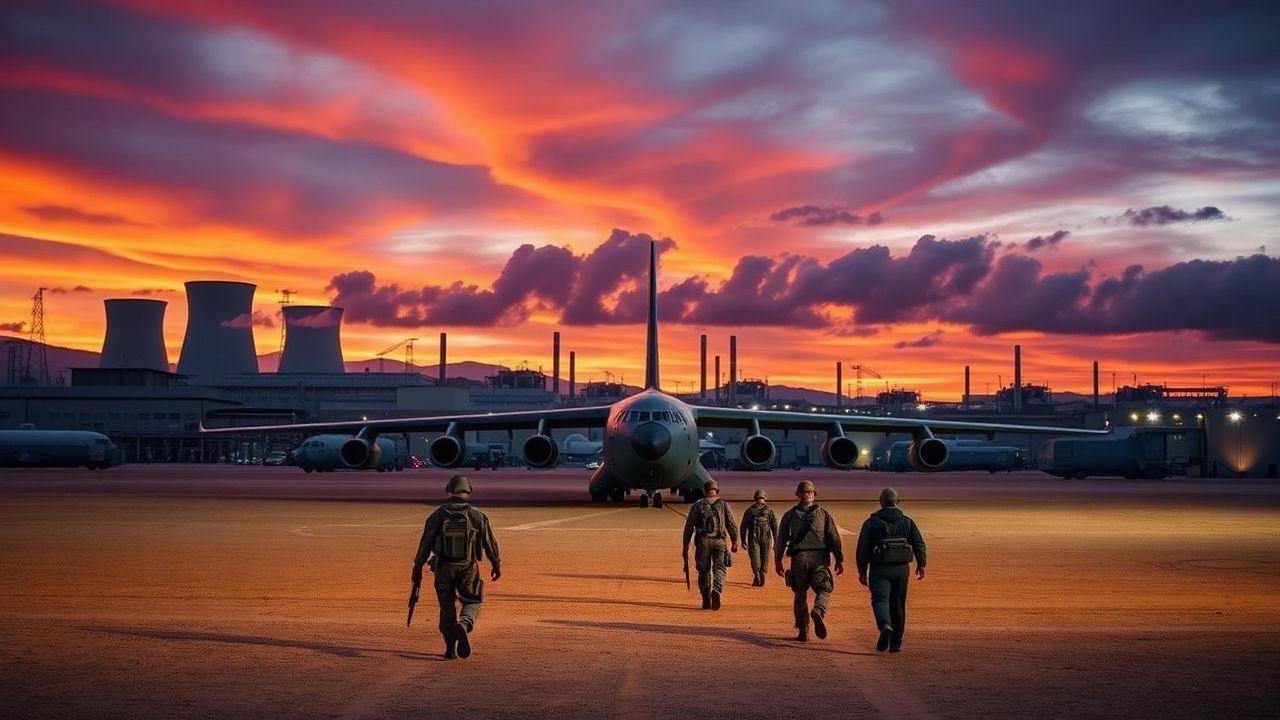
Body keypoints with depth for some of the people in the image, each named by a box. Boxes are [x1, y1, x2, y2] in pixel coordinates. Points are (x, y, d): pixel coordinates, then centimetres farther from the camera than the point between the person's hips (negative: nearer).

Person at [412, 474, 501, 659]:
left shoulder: (437, 515, -3)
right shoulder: (477, 516, -4)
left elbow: (425, 543, -2)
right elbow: (490, 542, 1)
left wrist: (418, 567, 6)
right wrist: (496, 564, 13)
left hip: (443, 568, 1)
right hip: (468, 568, -1)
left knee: (447, 606, 14)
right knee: (473, 602, 14)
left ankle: (451, 647, 10)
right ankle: (464, 625, -19)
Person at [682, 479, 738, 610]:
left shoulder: (697, 506, 8)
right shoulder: (724, 505, 7)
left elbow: (688, 527, 6)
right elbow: (732, 526, 4)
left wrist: (685, 547, 11)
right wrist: (735, 543, 17)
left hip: (702, 542, 1)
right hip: (719, 542, -1)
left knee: (704, 570, 11)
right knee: (719, 568, 3)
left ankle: (706, 601, 12)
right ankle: (716, 591, -24)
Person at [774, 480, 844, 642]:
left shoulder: (789, 515, 11)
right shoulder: (823, 514, 9)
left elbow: (781, 540, 10)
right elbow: (834, 537, 3)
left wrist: (777, 561, 16)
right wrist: (839, 559, 4)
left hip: (798, 558, 1)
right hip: (819, 557, -1)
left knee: (800, 595, 10)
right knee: (824, 590, 1)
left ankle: (803, 632, 6)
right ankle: (818, 611, -32)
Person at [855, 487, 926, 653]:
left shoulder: (872, 522, 0)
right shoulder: (907, 522, 8)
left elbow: (863, 548, -2)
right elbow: (919, 544, 2)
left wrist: (862, 571, 4)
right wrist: (921, 565, 11)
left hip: (879, 569, -3)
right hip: (901, 569, 3)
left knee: (880, 600, -7)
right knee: (898, 605, 12)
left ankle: (885, 626, -38)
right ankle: (896, 643, 15)